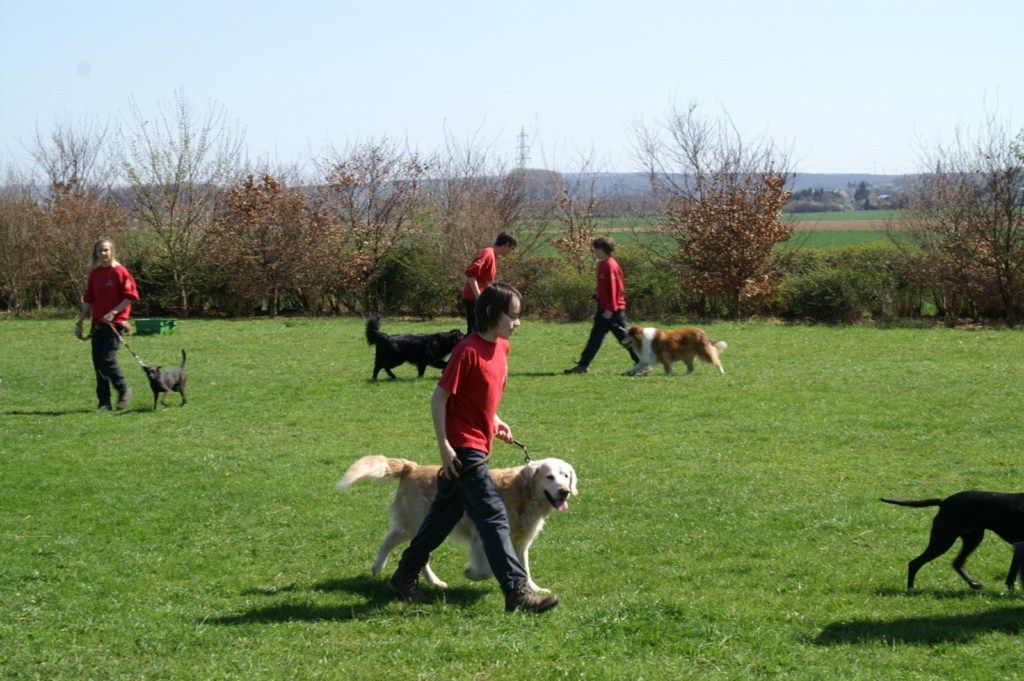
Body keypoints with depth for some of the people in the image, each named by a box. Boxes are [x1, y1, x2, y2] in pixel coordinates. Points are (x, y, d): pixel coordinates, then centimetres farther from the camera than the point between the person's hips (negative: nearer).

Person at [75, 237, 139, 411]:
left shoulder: (120, 272, -7)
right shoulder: (94, 273, 12)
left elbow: (131, 297, -10)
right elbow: (88, 300, 18)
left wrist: (113, 313, -16)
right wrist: (80, 322, 15)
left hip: (115, 323, -7)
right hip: (97, 324, 7)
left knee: (108, 360, -15)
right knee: (97, 362, 5)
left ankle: (124, 391, 7)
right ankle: (104, 402, 12)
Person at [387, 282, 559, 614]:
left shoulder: (502, 347, 8)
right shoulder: (468, 350, -18)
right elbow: (439, 397, -17)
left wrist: (494, 420, 11)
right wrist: (444, 445, -19)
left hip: (477, 446, 9)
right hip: (463, 447, -9)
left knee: (445, 513, 16)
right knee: (493, 516, -10)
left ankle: (405, 577, 26)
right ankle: (517, 592, -9)